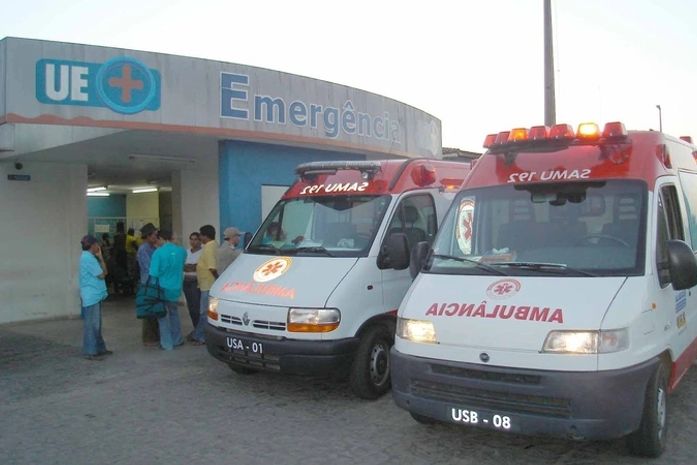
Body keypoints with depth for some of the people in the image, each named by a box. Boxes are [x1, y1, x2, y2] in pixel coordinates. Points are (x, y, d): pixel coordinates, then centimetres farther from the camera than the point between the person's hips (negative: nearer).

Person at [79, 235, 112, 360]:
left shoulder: (89, 257, 15)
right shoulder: (88, 258, -17)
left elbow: (105, 272, 15)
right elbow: (102, 275, -13)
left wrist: (100, 257, 6)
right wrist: (100, 257, -6)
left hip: (95, 295, 10)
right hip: (91, 296, -10)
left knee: (96, 323, 16)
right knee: (91, 324, -6)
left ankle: (99, 348, 24)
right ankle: (90, 352, -2)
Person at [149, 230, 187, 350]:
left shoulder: (158, 252, -16)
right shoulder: (181, 251, -2)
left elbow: (154, 273, -15)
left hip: (163, 288, -5)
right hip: (176, 288, 5)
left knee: (163, 316, 7)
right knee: (174, 313, 21)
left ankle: (167, 344, 10)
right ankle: (177, 339, 28)